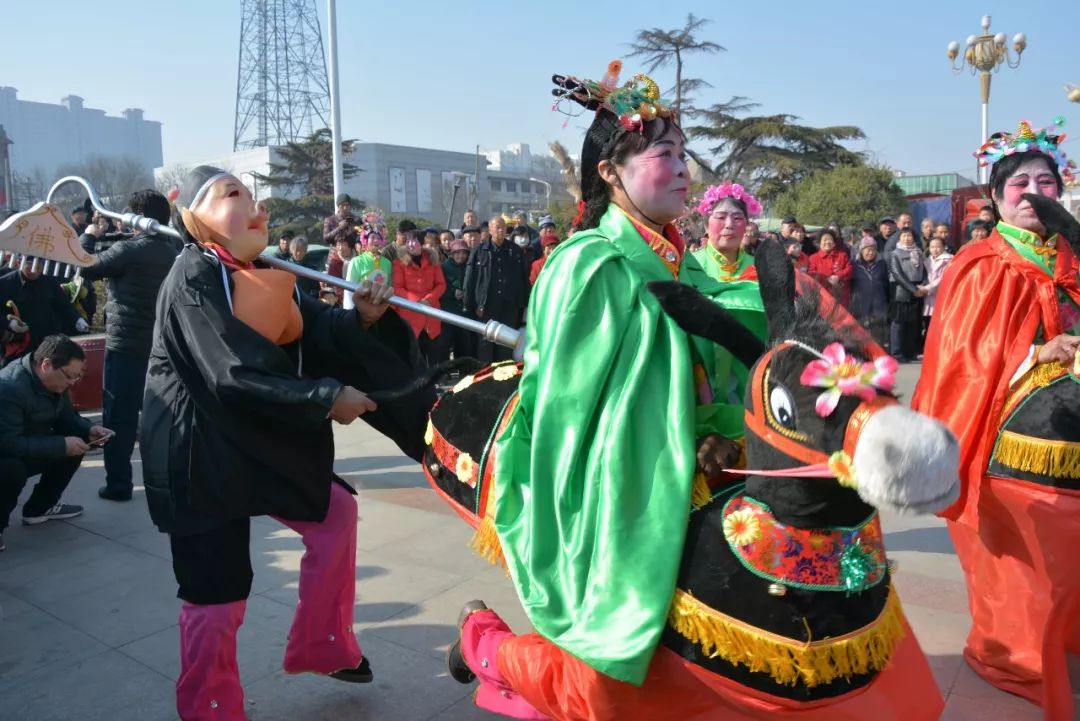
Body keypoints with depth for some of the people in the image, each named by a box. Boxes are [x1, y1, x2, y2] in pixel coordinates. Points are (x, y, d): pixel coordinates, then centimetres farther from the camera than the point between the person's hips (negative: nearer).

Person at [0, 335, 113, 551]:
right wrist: (62, 445, -35)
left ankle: (38, 508, 13)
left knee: (75, 447, -2)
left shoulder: (54, 381, -5)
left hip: (28, 452, 9)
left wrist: (89, 429, -13)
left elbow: (66, 418, 8)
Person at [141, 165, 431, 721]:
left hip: (256, 438, 9)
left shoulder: (263, 274, 6)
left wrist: (361, 317, -21)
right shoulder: (193, 277, -18)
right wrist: (327, 397, -26)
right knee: (215, 592, -1)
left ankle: (321, 648, 31)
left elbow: (318, 330, -1)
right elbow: (235, 375, -27)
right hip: (200, 450, -8)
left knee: (335, 516, 15)